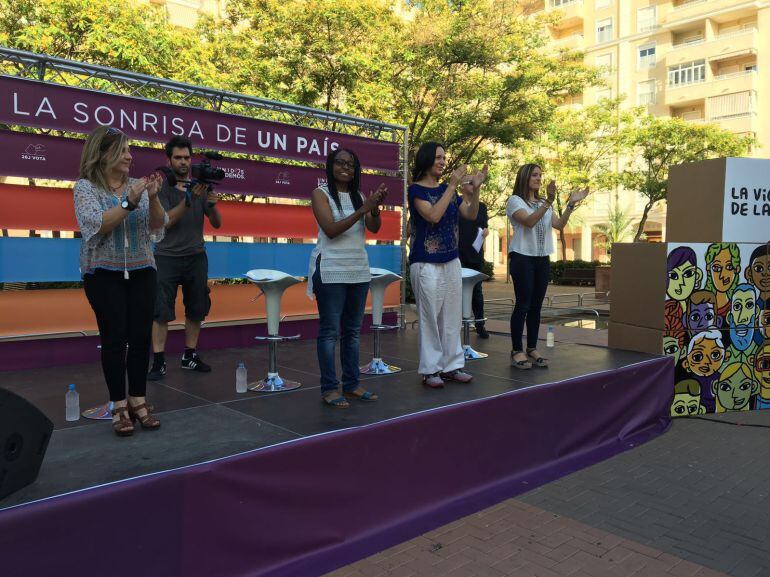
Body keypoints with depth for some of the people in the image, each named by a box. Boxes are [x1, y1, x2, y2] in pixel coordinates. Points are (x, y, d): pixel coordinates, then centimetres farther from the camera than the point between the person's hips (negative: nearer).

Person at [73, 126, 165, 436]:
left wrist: (153, 198, -17)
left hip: (141, 272, 3)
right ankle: (119, 406, 6)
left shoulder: (138, 185, 6)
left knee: (141, 337, 1)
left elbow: (158, 226, 0)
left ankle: (138, 401, 12)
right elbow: (96, 226, -16)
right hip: (104, 274, -3)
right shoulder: (85, 187, -2)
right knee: (114, 338, -4)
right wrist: (129, 202, -25)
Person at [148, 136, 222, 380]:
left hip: (196, 257, 3)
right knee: (161, 311, -5)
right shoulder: (162, 187, -1)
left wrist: (212, 203, -15)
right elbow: (166, 221, -14)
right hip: (167, 257, -3)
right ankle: (158, 361, 0)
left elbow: (217, 224, 4)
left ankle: (190, 356, 17)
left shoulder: (201, 186, 6)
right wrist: (189, 199, -24)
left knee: (196, 309, 6)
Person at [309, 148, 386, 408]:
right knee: (330, 330, -3)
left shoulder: (359, 196, 11)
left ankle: (352, 384, 15)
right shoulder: (320, 193, -3)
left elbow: (375, 228, 0)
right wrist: (364, 209, -22)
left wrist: (375, 208, -20)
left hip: (359, 270, 6)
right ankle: (329, 388, 1)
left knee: (353, 330, 8)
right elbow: (331, 229, -15)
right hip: (331, 271, -5)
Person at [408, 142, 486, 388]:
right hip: (427, 264, -6)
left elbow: (471, 215, 9)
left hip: (451, 261, 6)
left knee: (452, 317, 8)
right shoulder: (416, 189, -7)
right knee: (430, 318, -2)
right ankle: (430, 370, 7)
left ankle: (452, 365, 17)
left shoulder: (447, 189, 12)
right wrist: (453, 185, -21)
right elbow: (433, 215, -22)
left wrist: (475, 189, -6)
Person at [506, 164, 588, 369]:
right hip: (522, 258, -6)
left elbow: (559, 225, 6)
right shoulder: (515, 200, -4)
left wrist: (571, 203, -4)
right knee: (523, 305, -7)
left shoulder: (543, 203, 16)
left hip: (542, 259, 6)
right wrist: (549, 202, -29)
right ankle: (517, 351, -1)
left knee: (536, 306, 7)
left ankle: (532, 349, 14)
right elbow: (529, 222, -20)